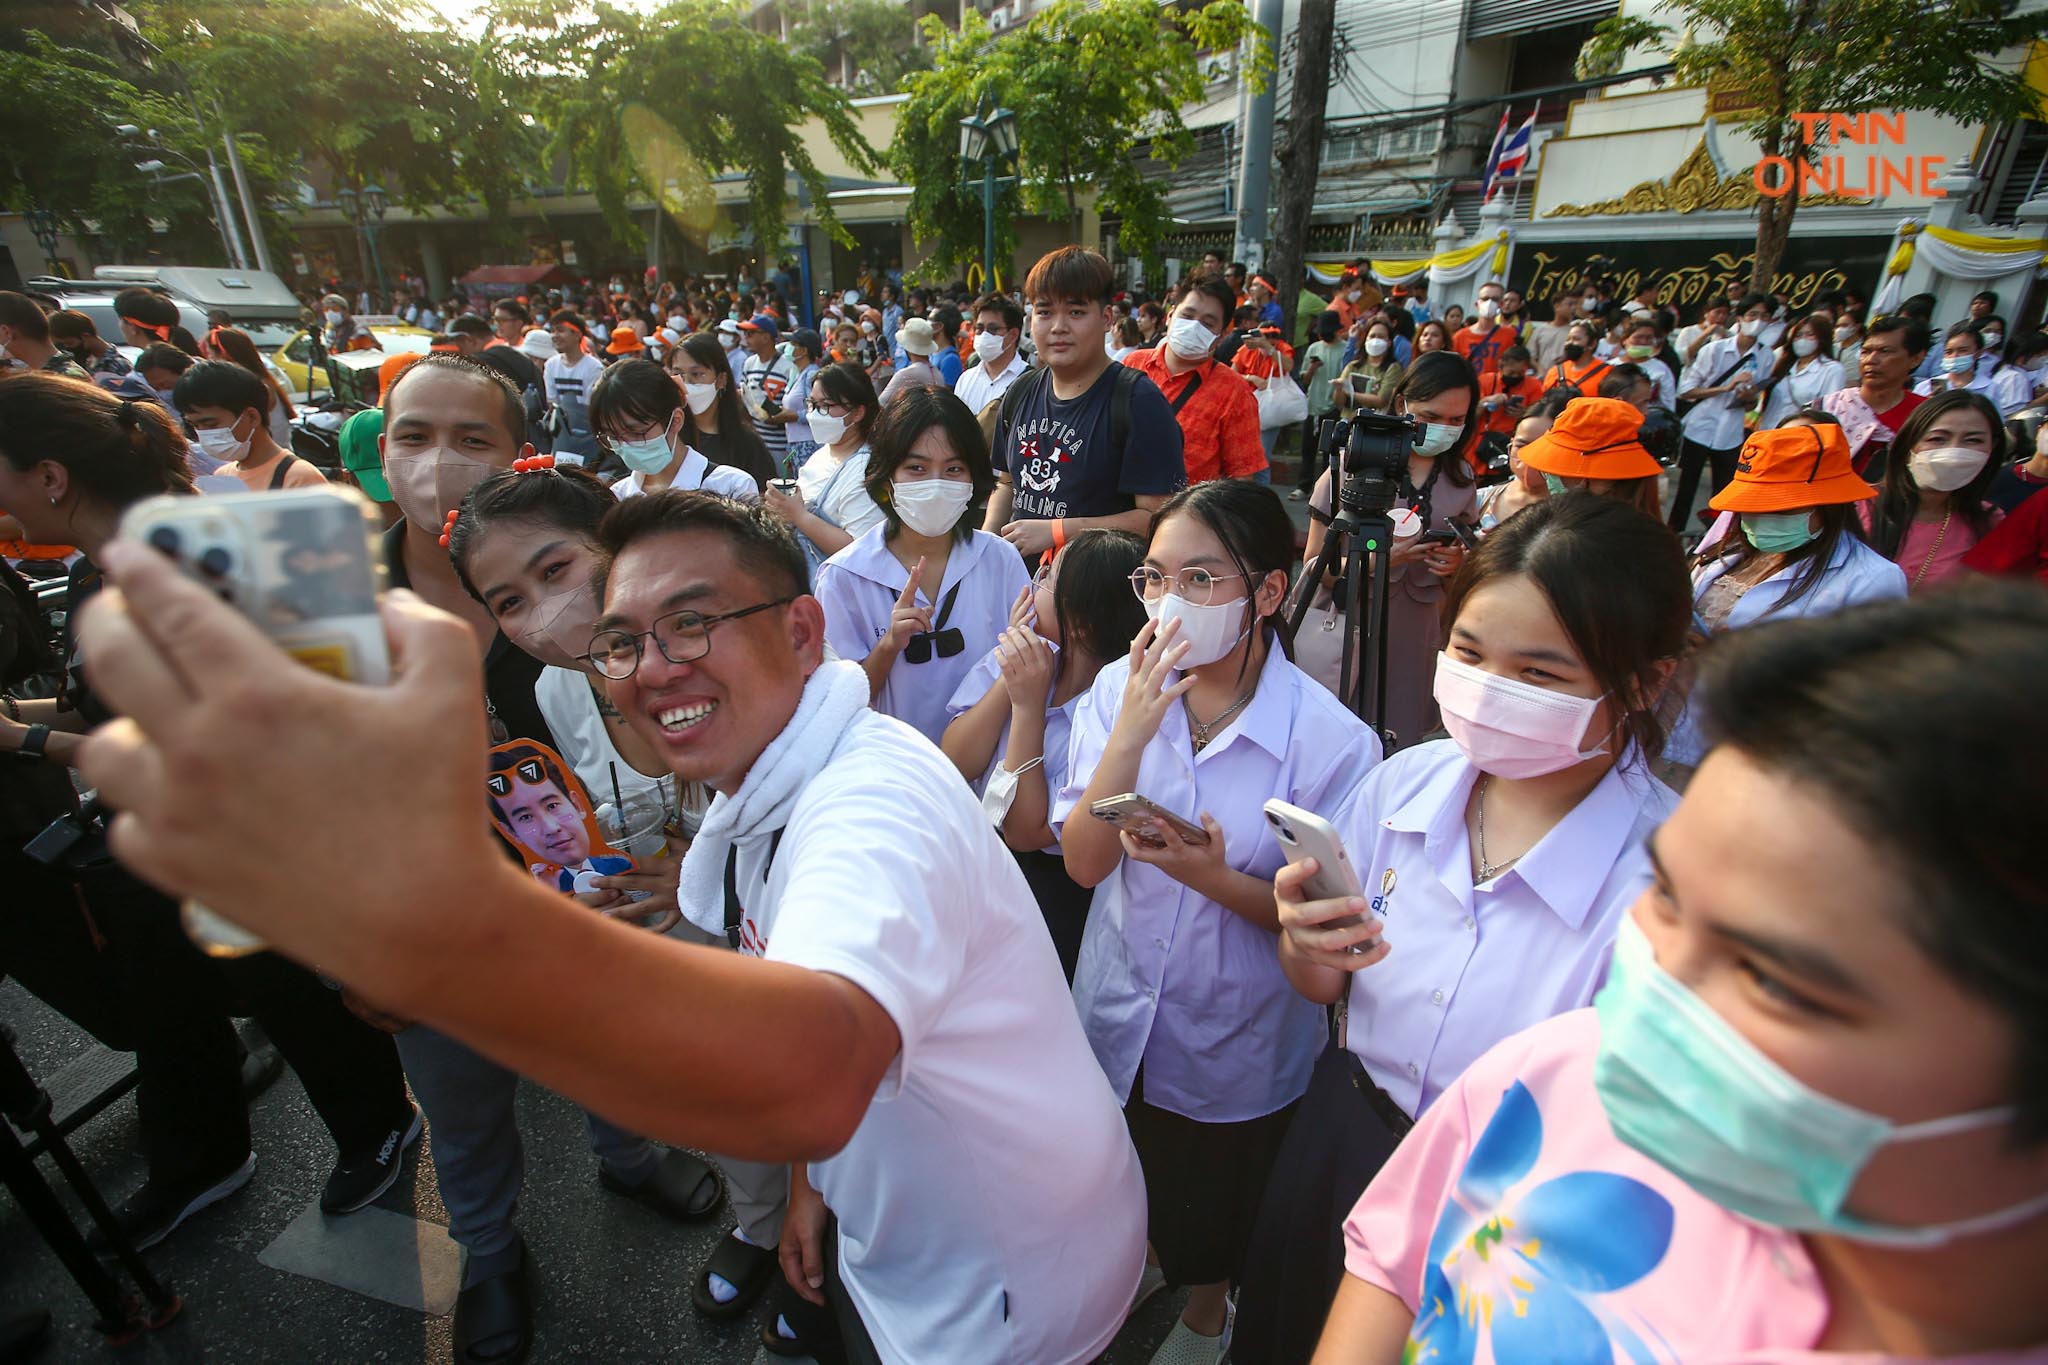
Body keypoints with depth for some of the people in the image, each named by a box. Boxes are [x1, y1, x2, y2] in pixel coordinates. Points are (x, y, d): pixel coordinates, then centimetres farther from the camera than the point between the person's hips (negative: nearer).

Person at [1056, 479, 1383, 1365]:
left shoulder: (1331, 740, -23)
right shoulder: (1117, 691, -13)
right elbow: (1083, 861, -17)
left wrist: (1215, 879, -34)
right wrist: (1132, 731, -30)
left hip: (1236, 1051, -2)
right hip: (1117, 1017, 3)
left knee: (1216, 1215, 25)